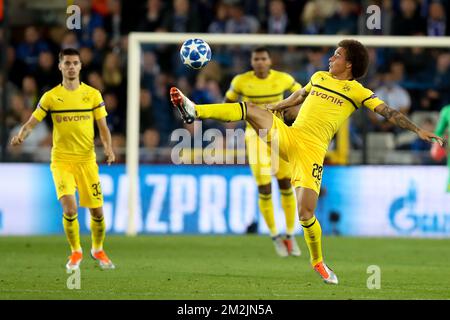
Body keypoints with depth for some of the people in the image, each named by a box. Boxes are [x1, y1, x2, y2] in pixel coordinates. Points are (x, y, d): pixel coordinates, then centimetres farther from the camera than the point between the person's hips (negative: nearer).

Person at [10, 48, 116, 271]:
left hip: (87, 160, 1)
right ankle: (75, 252, 5)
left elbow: (103, 127, 5)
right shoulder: (50, 97, 2)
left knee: (97, 211, 2)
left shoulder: (93, 94, 3)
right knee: (69, 207, -18)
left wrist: (109, 148, -13)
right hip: (61, 160, -1)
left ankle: (98, 250, 30)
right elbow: (31, 122, 2)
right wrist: (21, 135, -19)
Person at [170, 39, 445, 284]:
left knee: (306, 213, -12)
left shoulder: (356, 91, 1)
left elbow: (388, 111, -7)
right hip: (287, 136, 5)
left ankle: (318, 262, 11)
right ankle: (194, 111, -22)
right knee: (250, 108, -18)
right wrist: (276, 107, 45)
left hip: (312, 150, -4)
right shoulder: (319, 77, 17)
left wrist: (417, 130, -17)